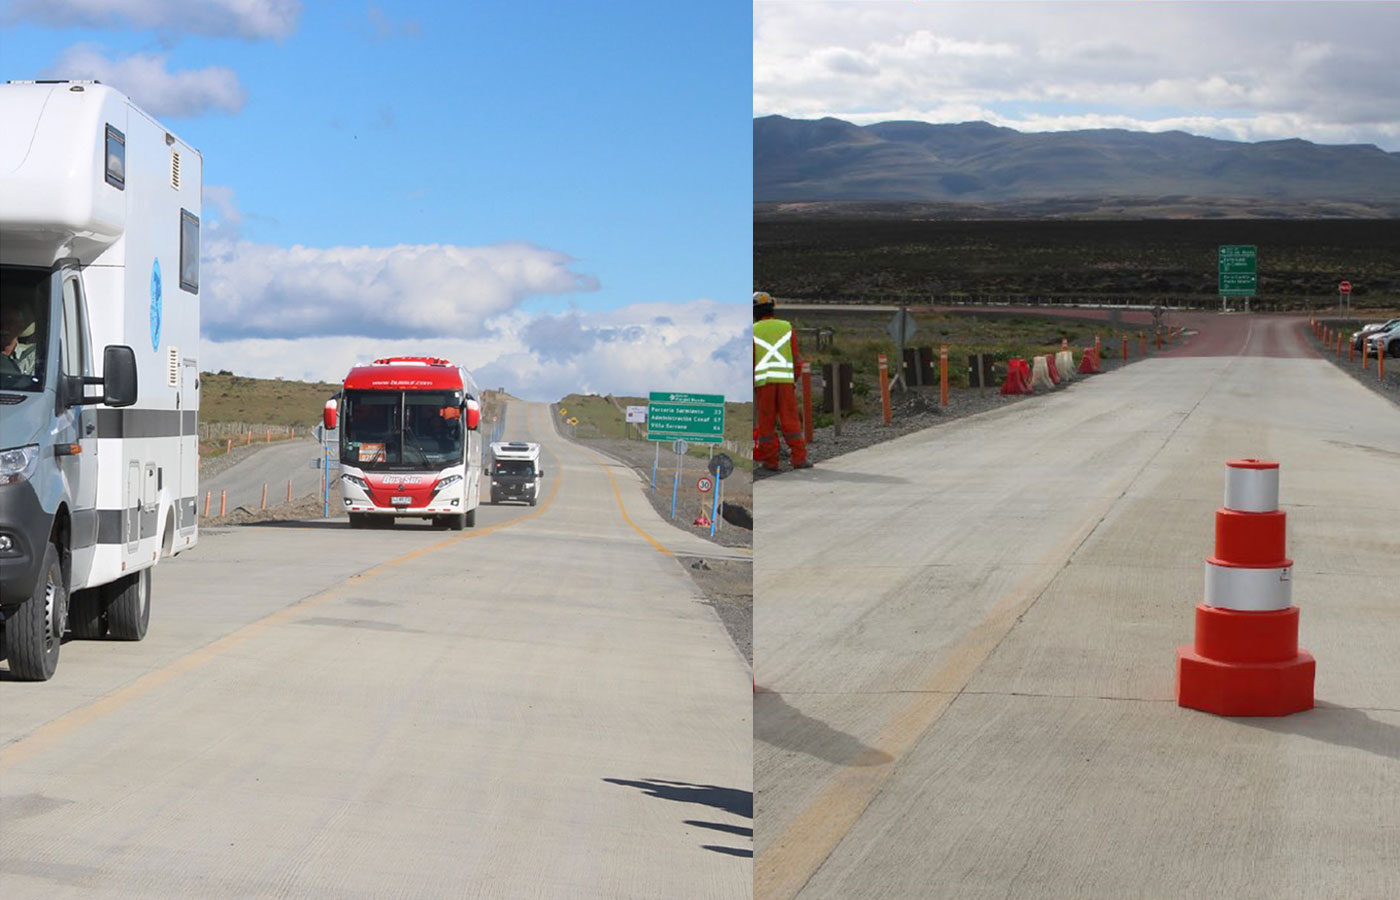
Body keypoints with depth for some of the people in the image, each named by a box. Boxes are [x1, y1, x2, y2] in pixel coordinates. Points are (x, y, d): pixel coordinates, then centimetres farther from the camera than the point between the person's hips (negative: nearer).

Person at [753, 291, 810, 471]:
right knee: (790, 421, 2)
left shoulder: (753, 331, 2)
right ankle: (799, 458, -3)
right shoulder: (787, 327, 9)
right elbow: (796, 357, 8)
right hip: (786, 380, 2)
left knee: (766, 422, 3)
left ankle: (770, 461, 3)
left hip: (763, 382, -1)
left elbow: (749, 361, -1)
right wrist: (795, 379, 19)